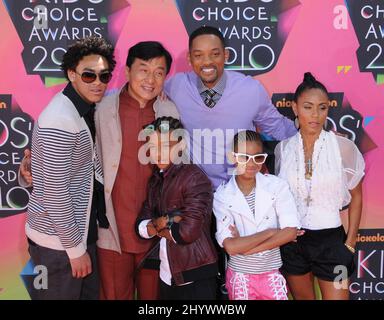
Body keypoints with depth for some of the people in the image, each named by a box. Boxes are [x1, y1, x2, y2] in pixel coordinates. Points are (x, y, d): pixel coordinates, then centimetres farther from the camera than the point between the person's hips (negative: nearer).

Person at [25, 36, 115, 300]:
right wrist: (75, 248, -15)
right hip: (58, 239, -9)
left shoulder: (87, 109, 5)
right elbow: (55, 192, -22)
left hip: (83, 228, 9)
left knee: (91, 293, 20)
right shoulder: (60, 120, -23)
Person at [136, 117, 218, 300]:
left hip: (196, 277, -6)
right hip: (167, 276, 7)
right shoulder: (156, 179, 7)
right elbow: (140, 227, 2)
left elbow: (188, 231, -24)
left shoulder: (195, 178, -15)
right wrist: (163, 221, -17)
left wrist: (155, 227, -7)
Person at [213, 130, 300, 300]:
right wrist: (270, 232, -15)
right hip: (240, 276, 0)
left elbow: (290, 232, -13)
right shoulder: (222, 196, -11)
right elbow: (230, 246, -17)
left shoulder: (277, 186, -8)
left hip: (272, 274, 1)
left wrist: (244, 246, -15)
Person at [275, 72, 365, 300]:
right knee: (302, 297, 18)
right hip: (291, 240, 3)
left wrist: (350, 243, 0)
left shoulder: (344, 147, -11)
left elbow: (356, 196, 0)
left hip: (330, 239, -2)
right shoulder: (283, 148, -3)